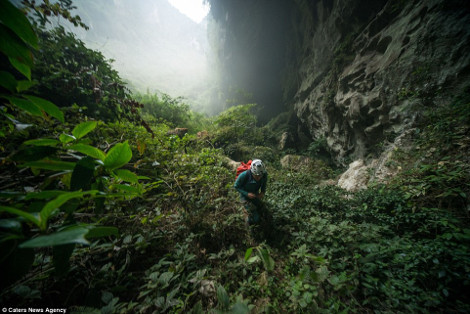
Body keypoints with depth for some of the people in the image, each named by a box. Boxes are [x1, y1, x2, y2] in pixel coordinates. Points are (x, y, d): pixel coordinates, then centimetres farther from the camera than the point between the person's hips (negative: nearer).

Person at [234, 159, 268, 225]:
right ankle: (250, 221, 29)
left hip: (255, 194, 4)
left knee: (259, 208, 27)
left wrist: (263, 192, -20)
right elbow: (236, 186, -21)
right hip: (245, 195, -4)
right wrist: (247, 194, -32)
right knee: (255, 219, -4)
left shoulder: (264, 174, -27)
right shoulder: (244, 175, -39)